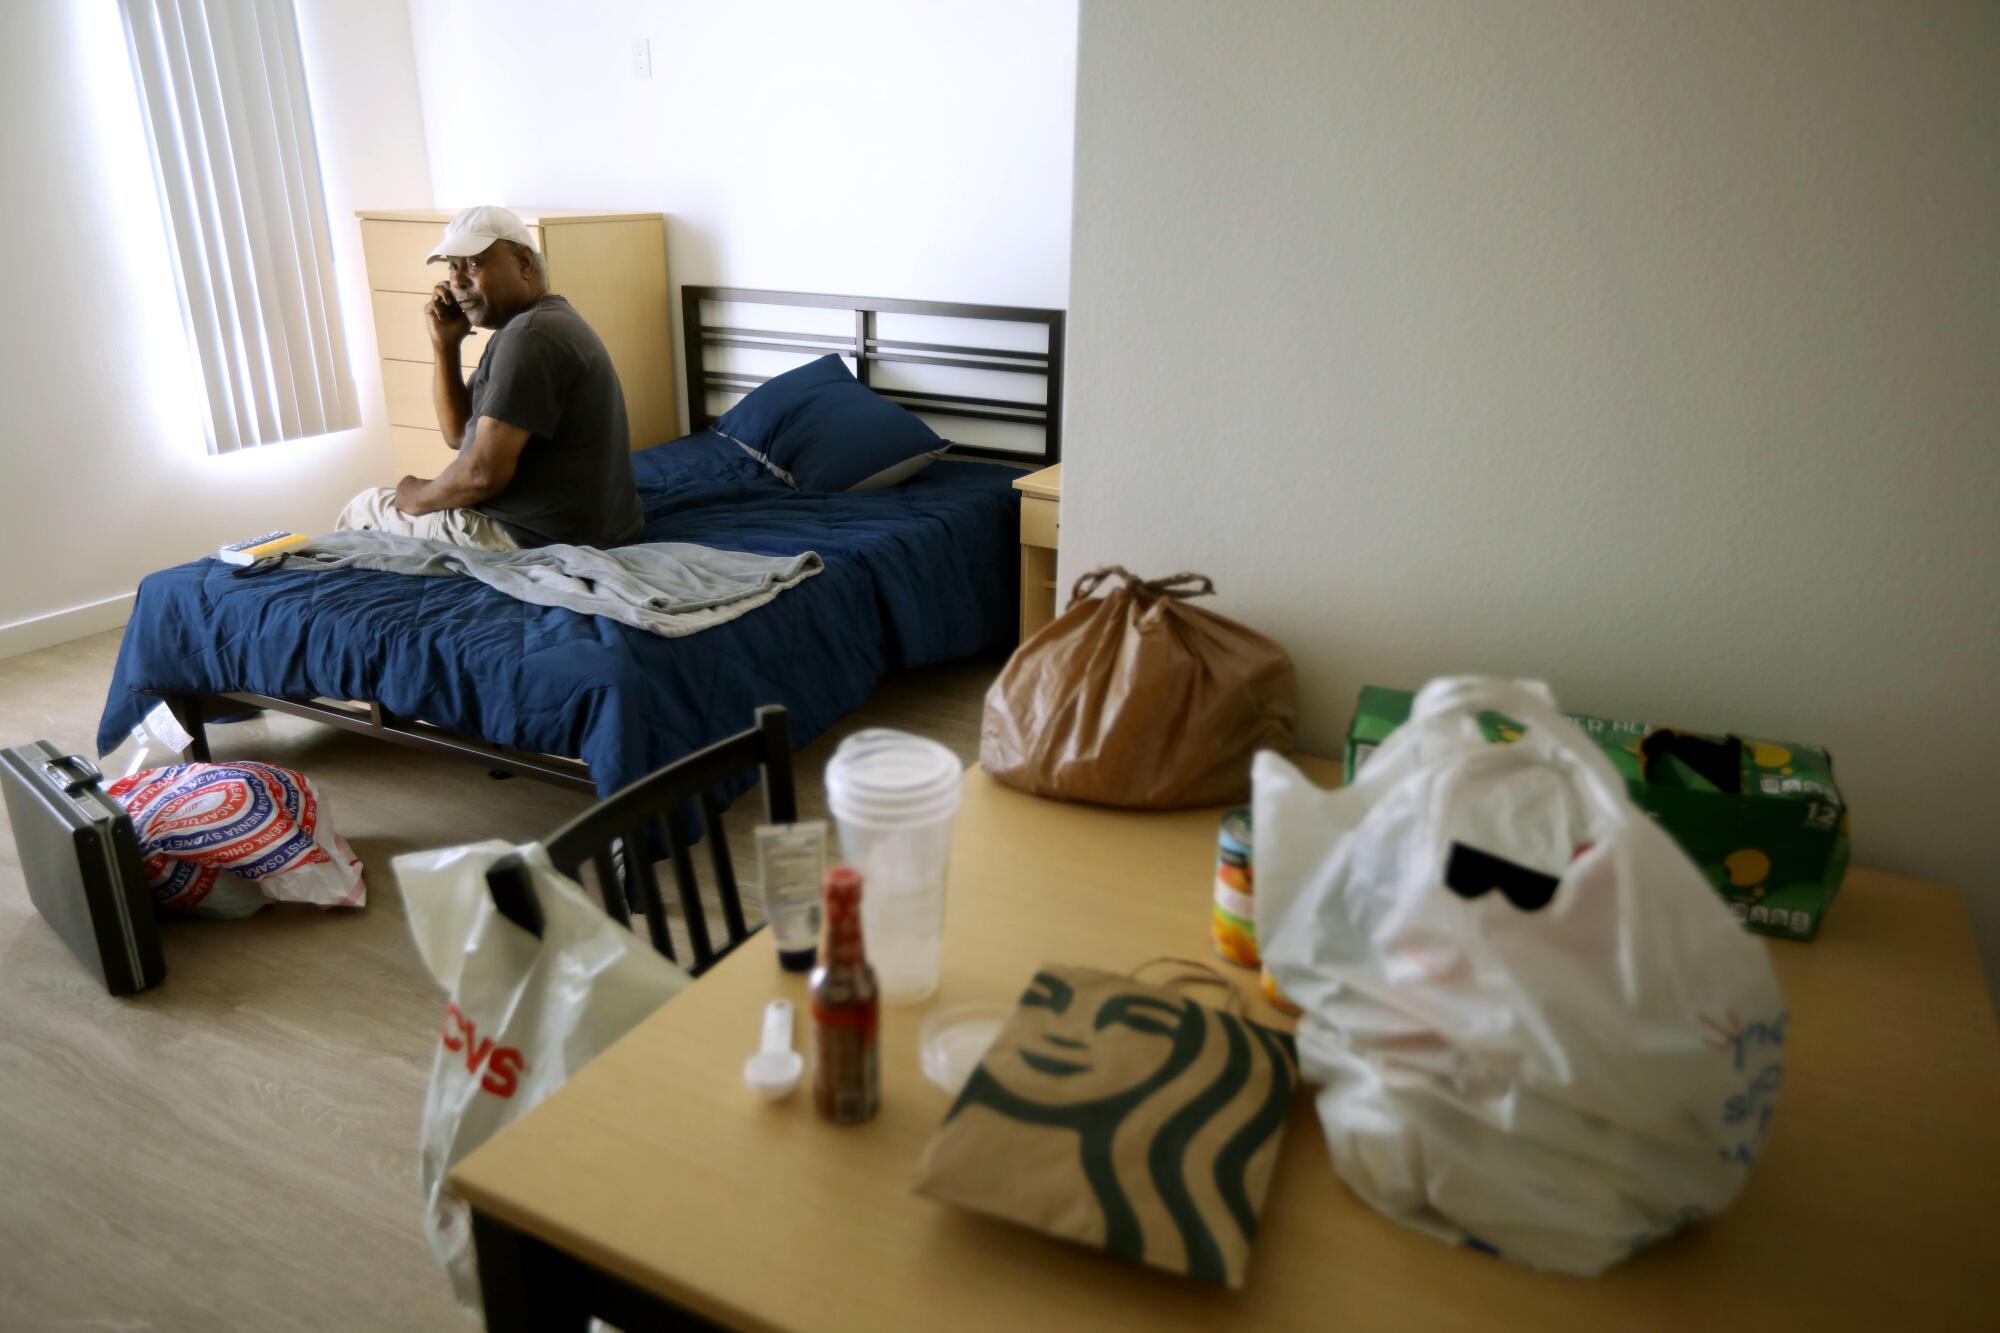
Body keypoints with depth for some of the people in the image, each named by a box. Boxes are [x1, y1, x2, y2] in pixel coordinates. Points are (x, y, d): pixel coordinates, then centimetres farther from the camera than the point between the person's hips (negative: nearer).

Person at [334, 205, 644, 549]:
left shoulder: (529, 335, -20)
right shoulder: (547, 321, 13)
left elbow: (484, 473, -26)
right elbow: (460, 433, 15)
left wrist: (419, 498, -6)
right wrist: (444, 344, 3)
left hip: (537, 543, -10)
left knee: (364, 509, 11)